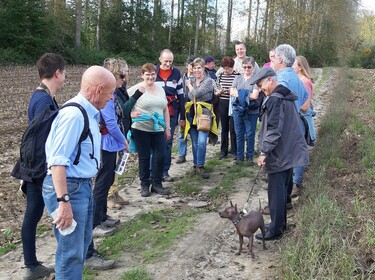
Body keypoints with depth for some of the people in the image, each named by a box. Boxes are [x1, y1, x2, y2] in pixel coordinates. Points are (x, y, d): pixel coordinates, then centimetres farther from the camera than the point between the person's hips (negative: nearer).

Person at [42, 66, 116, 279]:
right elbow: (57, 161, -27)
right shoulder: (73, 115, -22)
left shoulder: (88, 112, 8)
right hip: (69, 188, -10)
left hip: (83, 185, 10)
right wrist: (63, 201, -29)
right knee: (72, 253, -1)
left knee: (82, 245, 22)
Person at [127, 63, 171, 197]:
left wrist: (168, 128, 14)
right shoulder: (136, 89, -5)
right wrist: (132, 114, -22)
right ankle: (144, 185, 21)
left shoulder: (160, 89, 12)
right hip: (141, 129, -4)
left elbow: (165, 109, 16)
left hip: (158, 129, 4)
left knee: (160, 156, 4)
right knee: (144, 157, 6)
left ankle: (157, 184, 20)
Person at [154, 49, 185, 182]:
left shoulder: (176, 73, 6)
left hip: (171, 113, 1)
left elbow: (181, 96, 9)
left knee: (168, 142, 5)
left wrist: (182, 116, 7)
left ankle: (165, 171, 13)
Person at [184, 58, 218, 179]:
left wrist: (189, 85, 0)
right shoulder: (190, 81, 13)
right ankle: (196, 165, 21)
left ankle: (200, 166, -6)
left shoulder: (209, 81, -4)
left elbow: (196, 94, -16)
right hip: (192, 114, 5)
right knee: (195, 142, 9)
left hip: (204, 114, -5)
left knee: (202, 141, -14)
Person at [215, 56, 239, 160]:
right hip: (223, 104, 4)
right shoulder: (220, 76, 7)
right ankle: (223, 151, 20)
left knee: (233, 128, 0)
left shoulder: (237, 76, -6)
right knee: (224, 128, 11)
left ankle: (234, 152, 11)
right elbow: (215, 92, 10)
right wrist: (220, 91, -11)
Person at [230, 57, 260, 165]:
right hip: (238, 110, 4)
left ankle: (250, 156, 17)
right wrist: (246, 94, -10)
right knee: (239, 134, 11)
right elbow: (232, 92, 0)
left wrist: (239, 93, -8)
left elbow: (254, 95, -16)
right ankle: (240, 155, 22)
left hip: (251, 111, -4)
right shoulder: (238, 78, 10)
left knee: (250, 135, 4)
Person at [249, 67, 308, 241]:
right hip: (289, 152, 9)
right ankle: (281, 223, 27)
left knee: (276, 193, -1)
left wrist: (264, 152, -19)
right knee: (282, 190, 17)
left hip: (278, 155, -9)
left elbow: (273, 129, -24)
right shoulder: (287, 97, 12)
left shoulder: (275, 100, -18)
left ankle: (275, 230, 7)